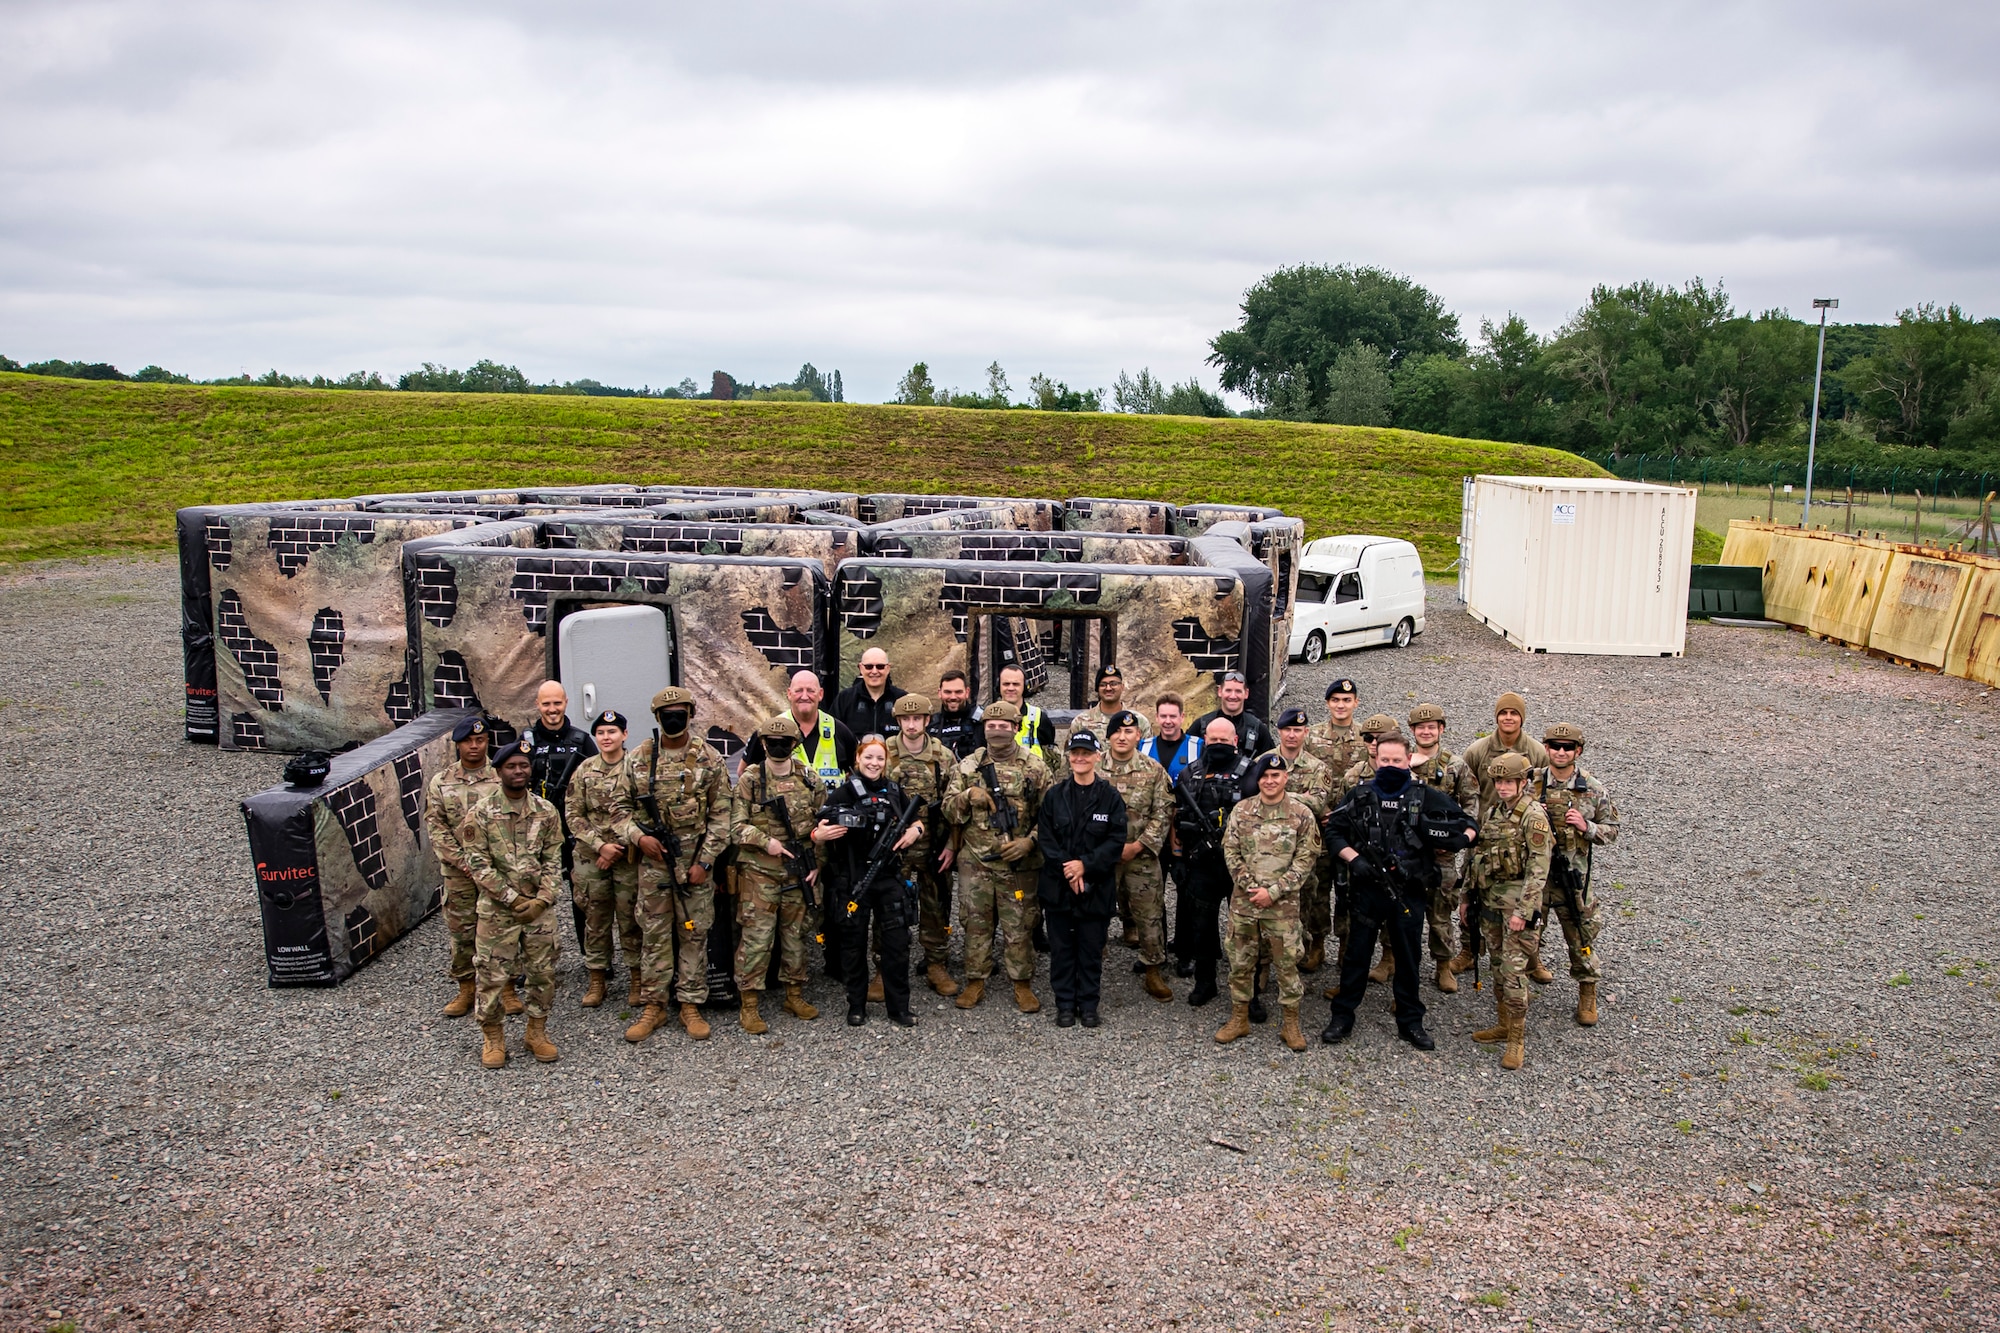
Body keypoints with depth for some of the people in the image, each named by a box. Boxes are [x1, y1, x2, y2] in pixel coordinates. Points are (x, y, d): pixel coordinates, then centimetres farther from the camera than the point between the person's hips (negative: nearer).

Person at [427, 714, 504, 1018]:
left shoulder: (502, 778, 1)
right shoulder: (441, 782, 6)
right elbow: (436, 827, 1)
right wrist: (464, 862, -9)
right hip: (457, 871, 2)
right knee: (461, 929, 7)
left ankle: (506, 988, 14)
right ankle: (466, 989, 20)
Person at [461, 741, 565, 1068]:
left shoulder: (546, 811, 1)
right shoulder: (480, 813, -8)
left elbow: (553, 860, 2)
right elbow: (478, 864, -10)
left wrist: (542, 899, -10)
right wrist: (512, 898, -14)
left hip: (538, 907, 3)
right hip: (497, 909, -3)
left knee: (543, 972, 8)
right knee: (492, 976, 3)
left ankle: (536, 1032, 26)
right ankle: (493, 1038, 21)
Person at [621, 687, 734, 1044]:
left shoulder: (709, 759, -2)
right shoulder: (639, 758, 3)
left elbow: (720, 814, -2)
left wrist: (705, 860, -8)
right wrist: (638, 836, -8)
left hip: (695, 859, -1)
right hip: (653, 858, 1)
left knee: (694, 933, 5)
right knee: (654, 933, 6)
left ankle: (690, 1005, 15)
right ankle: (654, 1005, 17)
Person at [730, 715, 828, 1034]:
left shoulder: (810, 779, 6)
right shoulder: (749, 780, -2)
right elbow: (735, 825, -5)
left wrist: (817, 863, 3)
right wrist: (767, 842, -15)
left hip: (799, 872, 3)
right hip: (759, 872, -3)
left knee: (796, 934, 12)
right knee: (756, 936, -4)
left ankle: (795, 995, 25)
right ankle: (749, 1006, 3)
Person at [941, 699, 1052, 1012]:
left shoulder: (1035, 769, 0)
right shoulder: (968, 765, 5)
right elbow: (949, 810, 6)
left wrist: (1030, 841, -12)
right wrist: (968, 796, -14)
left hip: (1018, 864, -2)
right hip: (975, 862, 2)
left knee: (1019, 926, 5)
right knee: (976, 923, 9)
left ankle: (1023, 984, 18)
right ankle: (975, 981, 21)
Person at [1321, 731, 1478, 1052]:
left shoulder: (1426, 798, 0)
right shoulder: (1360, 796, 1)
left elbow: (1468, 824, 8)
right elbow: (1333, 831, 3)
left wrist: (1463, 837, -14)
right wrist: (1354, 859, -11)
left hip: (1410, 892, 0)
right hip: (1367, 890, 0)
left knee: (1408, 958, 11)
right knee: (1357, 954, 8)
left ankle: (1410, 1021, 25)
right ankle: (1342, 1016, 19)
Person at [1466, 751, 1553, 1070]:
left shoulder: (1533, 815, -13)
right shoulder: (1491, 811, 10)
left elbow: (1538, 868, -17)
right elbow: (1478, 856, 18)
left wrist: (1523, 911, -21)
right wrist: (1468, 896, 17)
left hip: (1516, 898, -7)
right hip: (1489, 897, 7)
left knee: (1513, 969, -8)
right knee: (1496, 965, 15)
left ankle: (1518, 1040, 0)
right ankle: (1504, 1024, 28)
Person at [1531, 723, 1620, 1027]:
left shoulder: (1593, 790, -2)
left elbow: (1611, 831, 5)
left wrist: (1586, 827, -14)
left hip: (1574, 877, 0)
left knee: (1582, 937, 10)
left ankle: (1587, 994, 28)